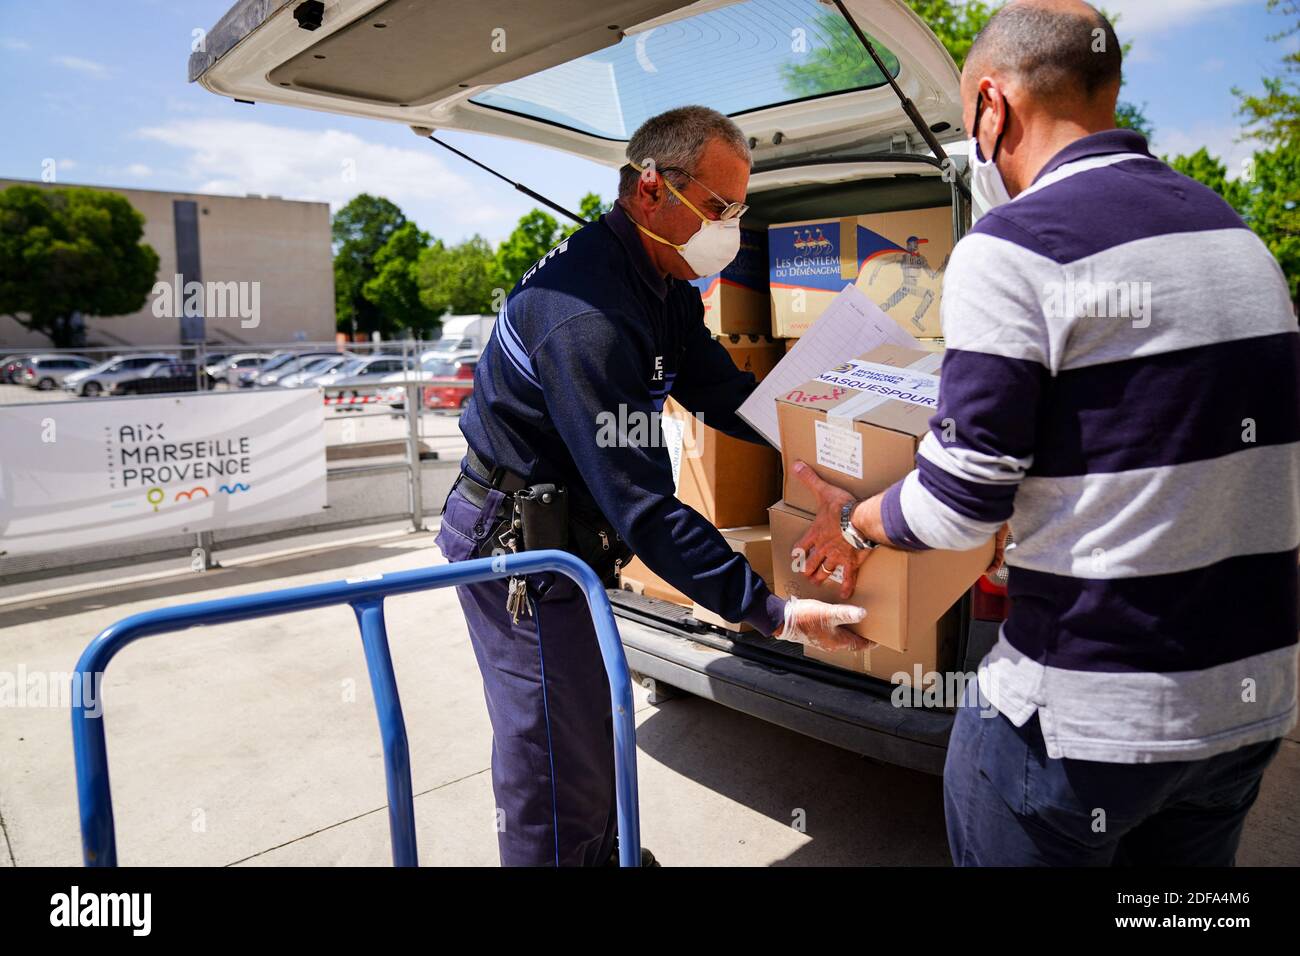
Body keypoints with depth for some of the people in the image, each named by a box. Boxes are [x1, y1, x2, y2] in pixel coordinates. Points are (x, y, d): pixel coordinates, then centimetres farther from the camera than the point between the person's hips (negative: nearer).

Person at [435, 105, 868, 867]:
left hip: (561, 531, 10)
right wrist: (771, 612, -31)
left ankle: (600, 854, 45)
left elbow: (725, 393, 7)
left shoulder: (664, 285, 2)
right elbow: (643, 505, -33)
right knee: (556, 771, 1)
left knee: (590, 725, 24)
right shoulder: (586, 315, -31)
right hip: (516, 546, -10)